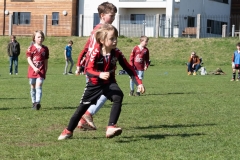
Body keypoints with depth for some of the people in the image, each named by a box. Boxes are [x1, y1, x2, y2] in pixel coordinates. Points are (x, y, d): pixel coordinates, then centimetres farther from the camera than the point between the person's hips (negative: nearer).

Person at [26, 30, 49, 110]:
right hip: (32, 70, 1)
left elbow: (46, 61, 11)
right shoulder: (31, 48, 1)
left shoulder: (45, 49, 5)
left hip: (41, 71, -1)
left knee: (39, 86, -16)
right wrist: (34, 68, -19)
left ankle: (38, 102, -25)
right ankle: (34, 103, 21)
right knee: (33, 87, 10)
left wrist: (45, 71, 11)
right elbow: (29, 59, -6)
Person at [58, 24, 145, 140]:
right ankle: (68, 131, 30)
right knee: (83, 107, 8)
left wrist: (139, 82, -15)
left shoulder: (116, 53, -13)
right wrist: (99, 74, -50)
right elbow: (88, 70, -31)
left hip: (109, 83, 2)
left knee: (118, 96, -29)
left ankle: (111, 127, -30)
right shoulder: (95, 52, -23)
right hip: (94, 84, -2)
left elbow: (128, 68, -8)